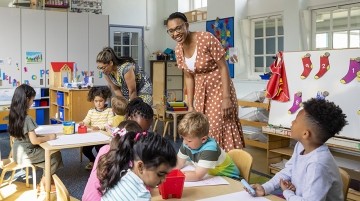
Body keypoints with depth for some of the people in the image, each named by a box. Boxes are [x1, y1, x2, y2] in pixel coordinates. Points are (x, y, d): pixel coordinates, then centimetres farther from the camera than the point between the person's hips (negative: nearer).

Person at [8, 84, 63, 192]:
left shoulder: (14, 114, 1)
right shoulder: (27, 119, -26)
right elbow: (34, 141, -27)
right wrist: (49, 137, -12)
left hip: (18, 152, 8)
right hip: (25, 154, -8)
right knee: (55, 155, 4)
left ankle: (46, 182, 18)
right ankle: (43, 184, 17)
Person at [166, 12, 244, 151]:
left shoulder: (206, 38, -19)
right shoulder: (178, 50, -1)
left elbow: (223, 67, -17)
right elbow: (189, 77, 7)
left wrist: (226, 98, -22)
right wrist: (190, 105, 5)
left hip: (219, 89, -6)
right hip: (201, 93, 6)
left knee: (219, 130, -8)